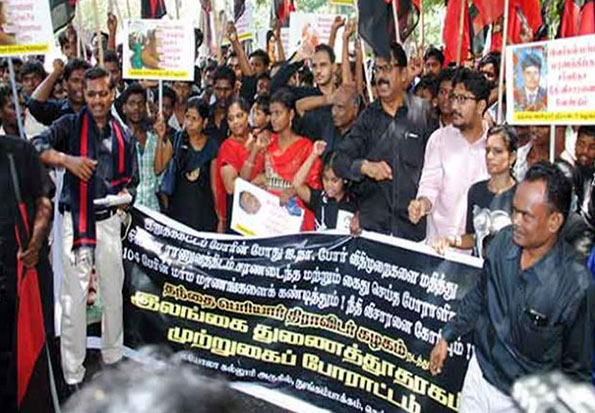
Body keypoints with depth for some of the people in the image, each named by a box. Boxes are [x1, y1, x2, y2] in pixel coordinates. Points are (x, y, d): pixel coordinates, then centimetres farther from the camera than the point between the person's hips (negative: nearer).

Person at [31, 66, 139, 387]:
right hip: (75, 220, -3)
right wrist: (66, 159, -28)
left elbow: (131, 180, 14)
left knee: (113, 294, 12)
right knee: (73, 298, -1)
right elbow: (36, 146, -14)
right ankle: (73, 376, 7)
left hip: (109, 221, 3)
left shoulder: (122, 135, 10)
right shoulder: (71, 125, 0)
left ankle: (113, 360, 29)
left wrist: (125, 194, -7)